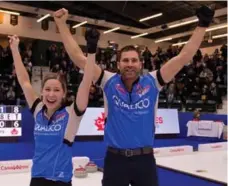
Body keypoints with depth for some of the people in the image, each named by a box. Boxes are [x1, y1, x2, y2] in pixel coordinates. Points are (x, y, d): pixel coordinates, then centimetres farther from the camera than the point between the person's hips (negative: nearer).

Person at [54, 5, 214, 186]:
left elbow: (184, 57, -5)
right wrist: (62, 23, -7)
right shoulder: (109, 82, -3)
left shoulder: (152, 82, -3)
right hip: (115, 159, 0)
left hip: (145, 159, 1)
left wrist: (202, 25, -9)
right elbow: (79, 57, -5)